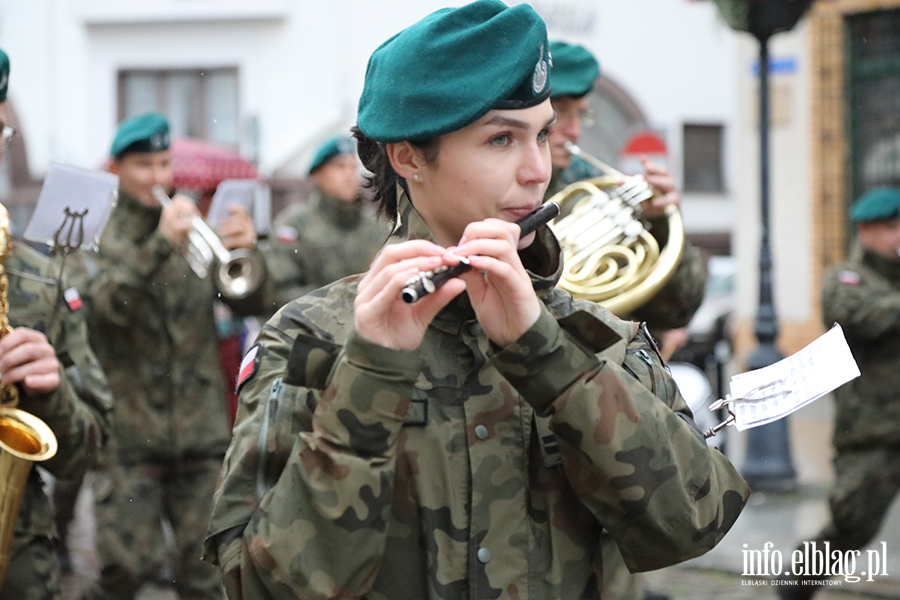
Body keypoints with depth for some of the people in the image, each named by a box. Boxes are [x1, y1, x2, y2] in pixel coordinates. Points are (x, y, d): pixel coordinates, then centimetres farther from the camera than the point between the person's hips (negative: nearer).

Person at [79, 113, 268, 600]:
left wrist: (246, 252, -17)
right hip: (129, 430, -3)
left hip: (201, 429, 3)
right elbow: (108, 304, -18)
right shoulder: (101, 236, 1)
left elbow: (248, 303, 4)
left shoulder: (195, 232, 12)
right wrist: (161, 244, -31)